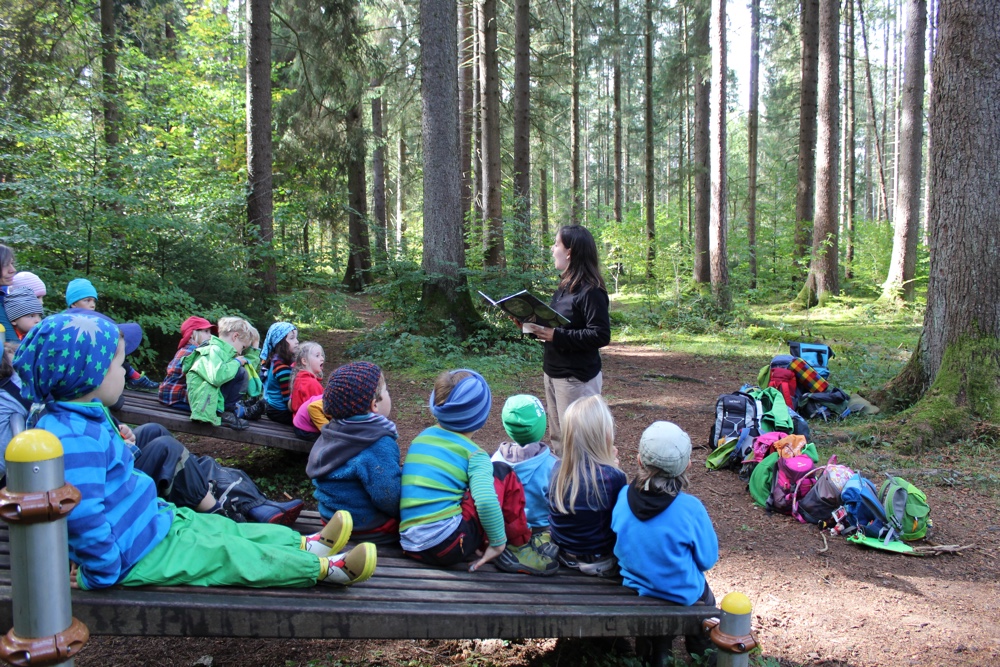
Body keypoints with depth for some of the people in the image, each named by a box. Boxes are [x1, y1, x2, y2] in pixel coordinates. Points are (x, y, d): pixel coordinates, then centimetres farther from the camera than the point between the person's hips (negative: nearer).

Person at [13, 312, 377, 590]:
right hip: (140, 554, -11)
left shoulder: (85, 418, 5)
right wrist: (103, 574, -22)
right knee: (236, 555, -6)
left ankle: (306, 545, 24)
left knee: (228, 531, 14)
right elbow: (85, 518, -31)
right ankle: (325, 568, 0)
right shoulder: (73, 441, -31)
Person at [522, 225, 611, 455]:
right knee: (557, 438, 17)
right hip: (553, 373, 10)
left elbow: (600, 335, -23)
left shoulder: (591, 291, -17)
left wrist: (556, 335, -26)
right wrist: (534, 326, 1)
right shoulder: (565, 287, 12)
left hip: (576, 377, -10)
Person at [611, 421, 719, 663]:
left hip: (634, 585, 4)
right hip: (681, 595, -3)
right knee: (705, 594, 30)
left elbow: (621, 546, -1)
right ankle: (700, 647, 49)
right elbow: (708, 560, -12)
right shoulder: (690, 508, -28)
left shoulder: (623, 497, -19)